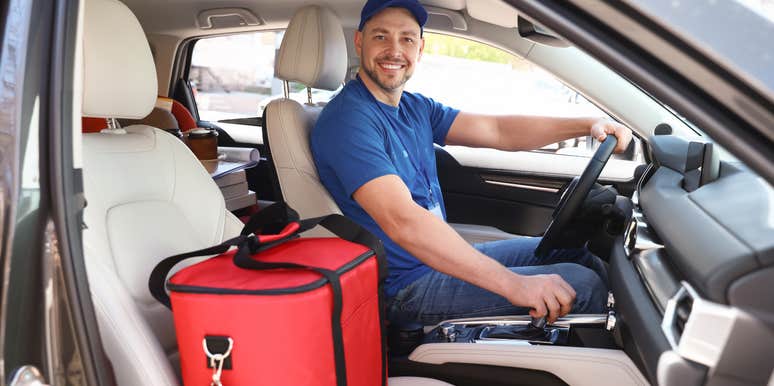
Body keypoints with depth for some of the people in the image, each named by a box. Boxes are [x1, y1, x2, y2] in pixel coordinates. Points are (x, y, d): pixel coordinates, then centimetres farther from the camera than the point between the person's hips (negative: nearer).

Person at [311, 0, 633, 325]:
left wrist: (587, 125, -9)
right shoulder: (348, 119, -21)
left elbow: (497, 131, 4)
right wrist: (514, 284, -35)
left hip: (442, 257, 9)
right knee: (582, 287, -10)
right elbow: (403, 222, -33)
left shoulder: (415, 107, 8)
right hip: (409, 289, -9)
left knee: (582, 259, 13)